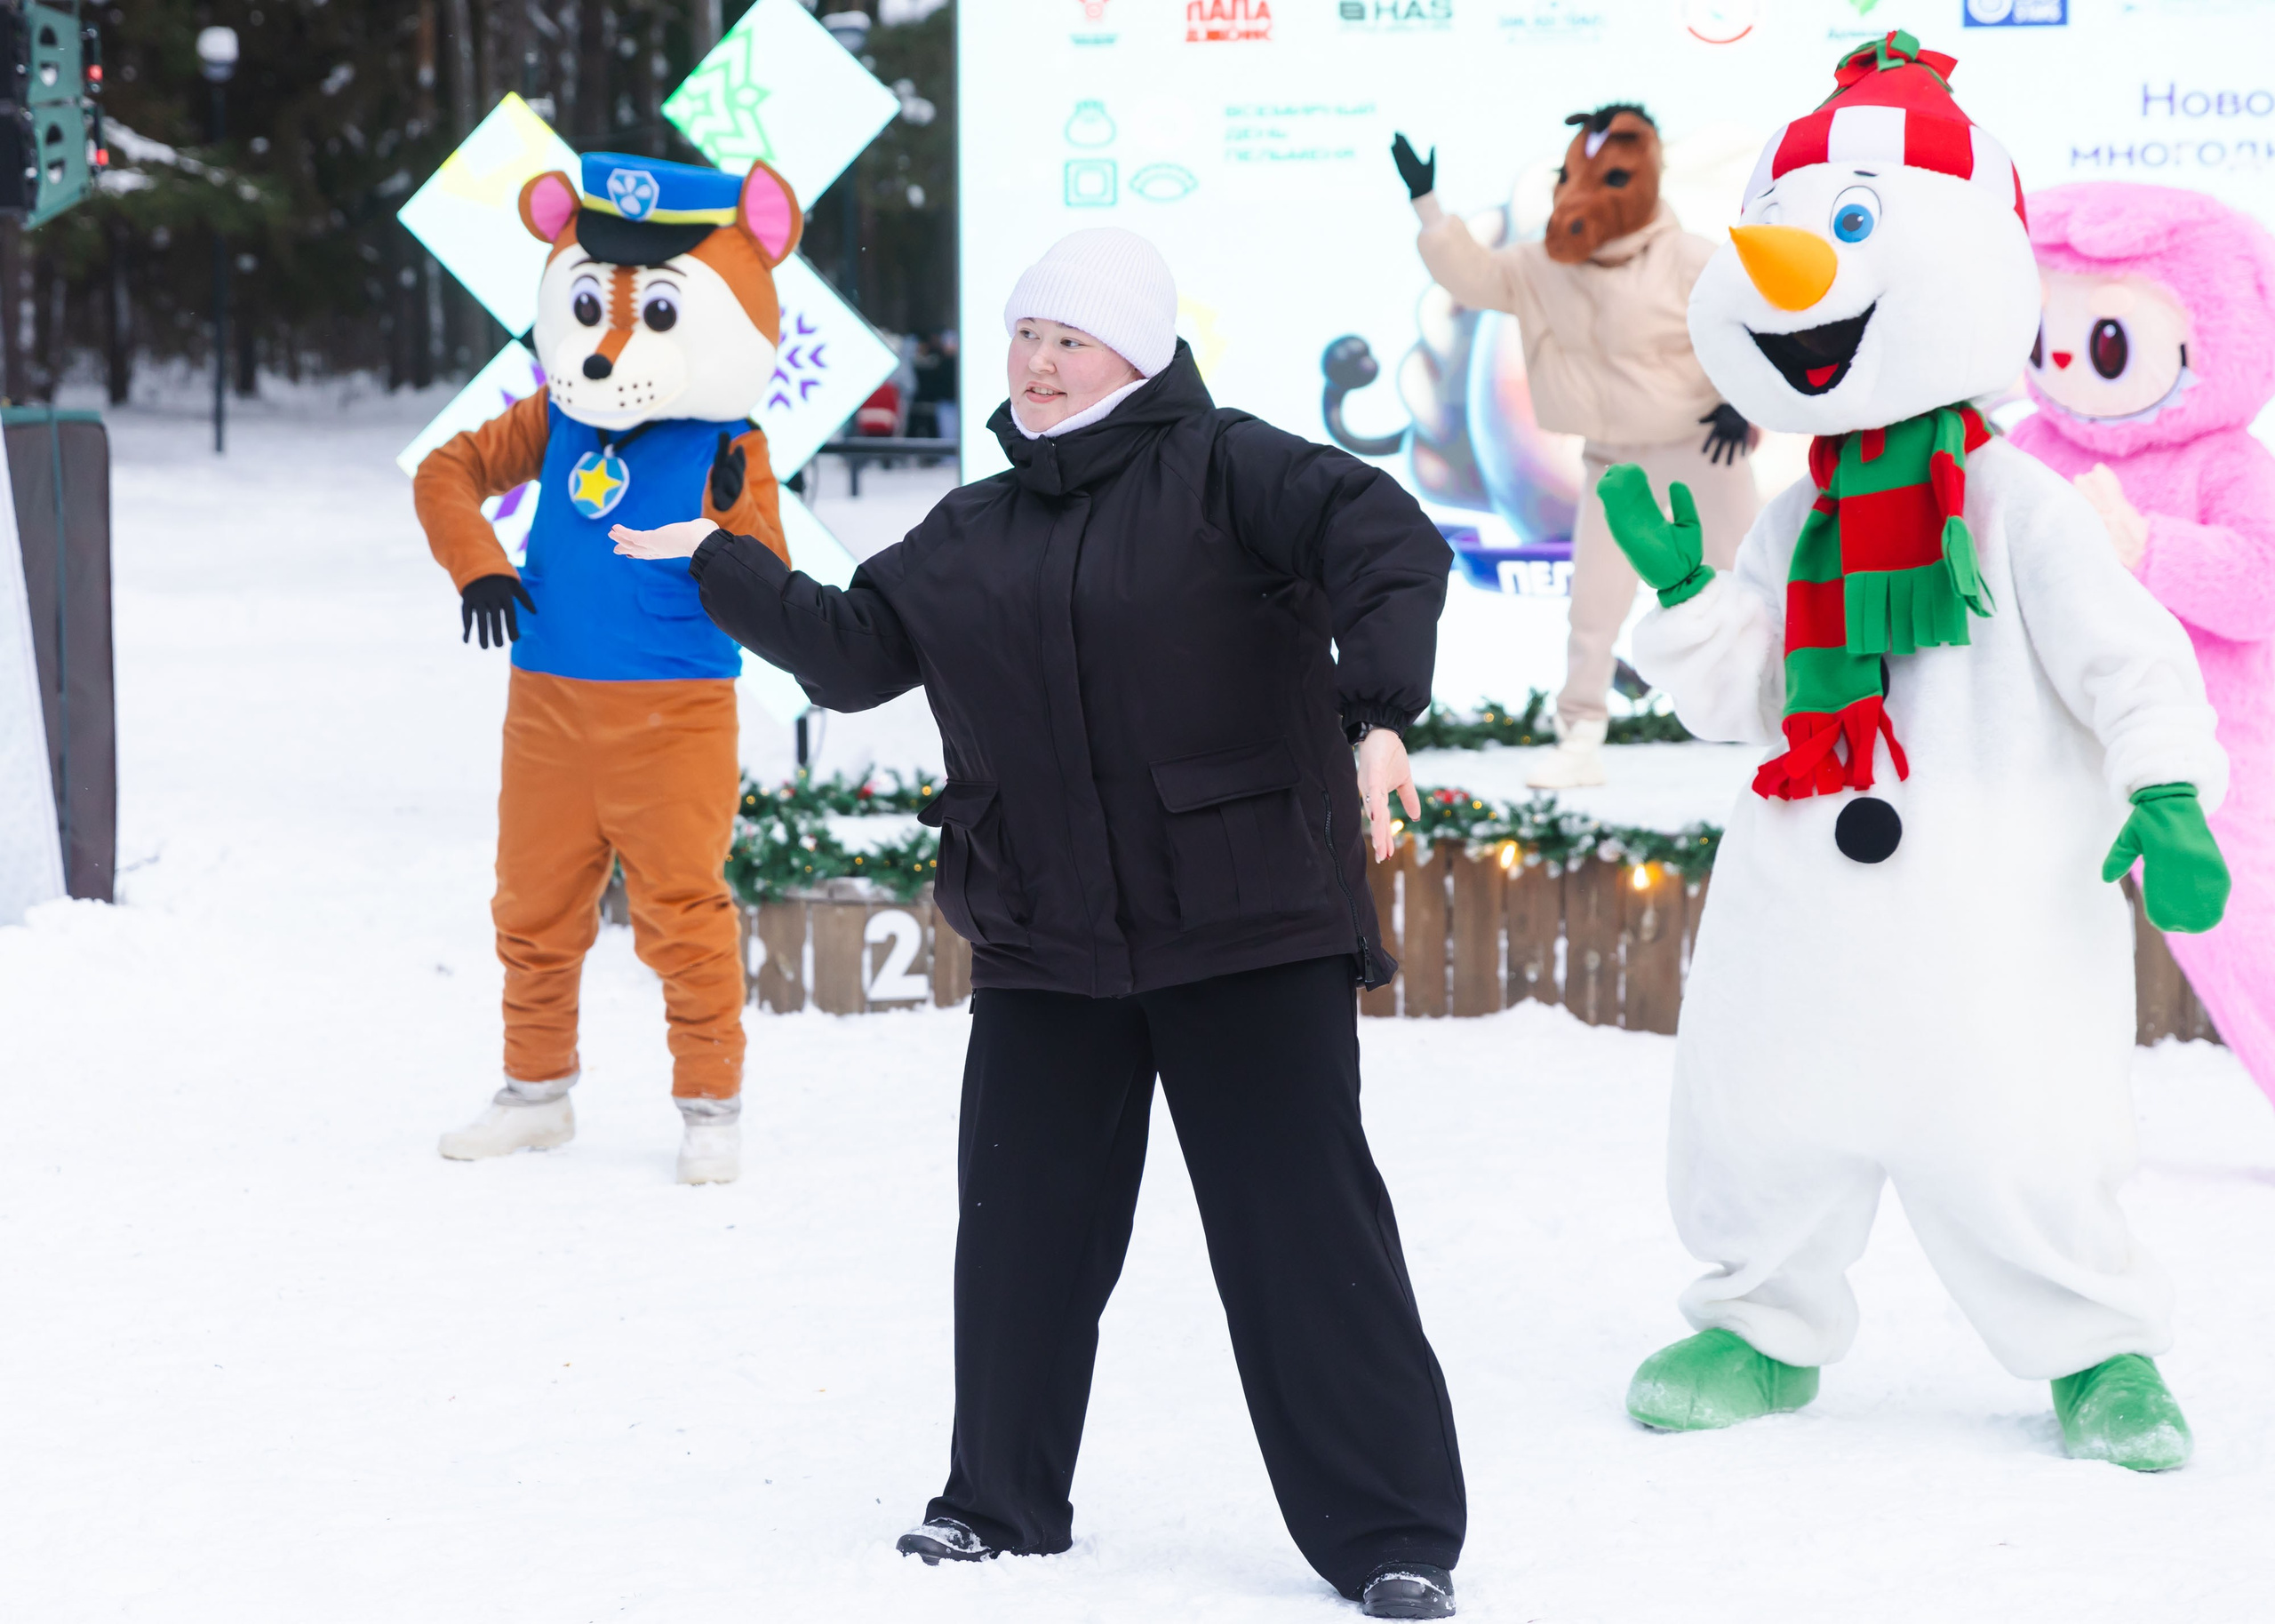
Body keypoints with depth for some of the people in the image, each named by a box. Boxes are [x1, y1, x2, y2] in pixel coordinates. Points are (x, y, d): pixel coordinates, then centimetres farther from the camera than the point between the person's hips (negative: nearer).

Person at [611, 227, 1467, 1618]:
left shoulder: (1222, 470, -6)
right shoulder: (976, 536, 14)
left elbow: (1388, 546, -18)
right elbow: (853, 651, 20)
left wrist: (1379, 717, -32)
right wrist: (718, 565, 16)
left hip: (1248, 930, -6)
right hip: (1046, 947, 6)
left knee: (1307, 1231, -5)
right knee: (1023, 1228, 11)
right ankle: (1004, 1502, 28)